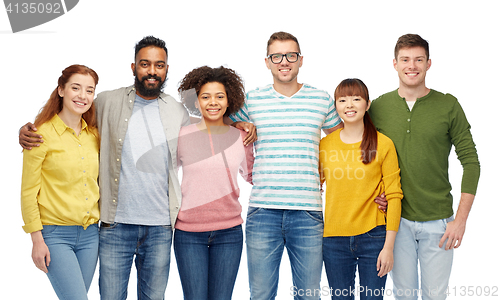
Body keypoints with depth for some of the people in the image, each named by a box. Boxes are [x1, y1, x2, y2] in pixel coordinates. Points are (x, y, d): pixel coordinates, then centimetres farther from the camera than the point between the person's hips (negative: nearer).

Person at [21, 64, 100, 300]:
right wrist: (37, 240, -10)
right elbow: (28, 191, -7)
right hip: (55, 235, -5)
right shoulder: (42, 134, -8)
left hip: (90, 234, 6)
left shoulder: (94, 134, 8)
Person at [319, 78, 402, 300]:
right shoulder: (325, 145, 4)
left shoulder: (383, 144, -3)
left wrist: (389, 246, -7)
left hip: (373, 237, -2)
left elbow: (394, 196, -3)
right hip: (334, 239, 2)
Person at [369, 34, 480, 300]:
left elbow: (470, 161, -3)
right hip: (396, 219, 1)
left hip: (438, 221, -1)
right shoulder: (378, 106, 1)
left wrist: (461, 219, -8)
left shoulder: (448, 106, -3)